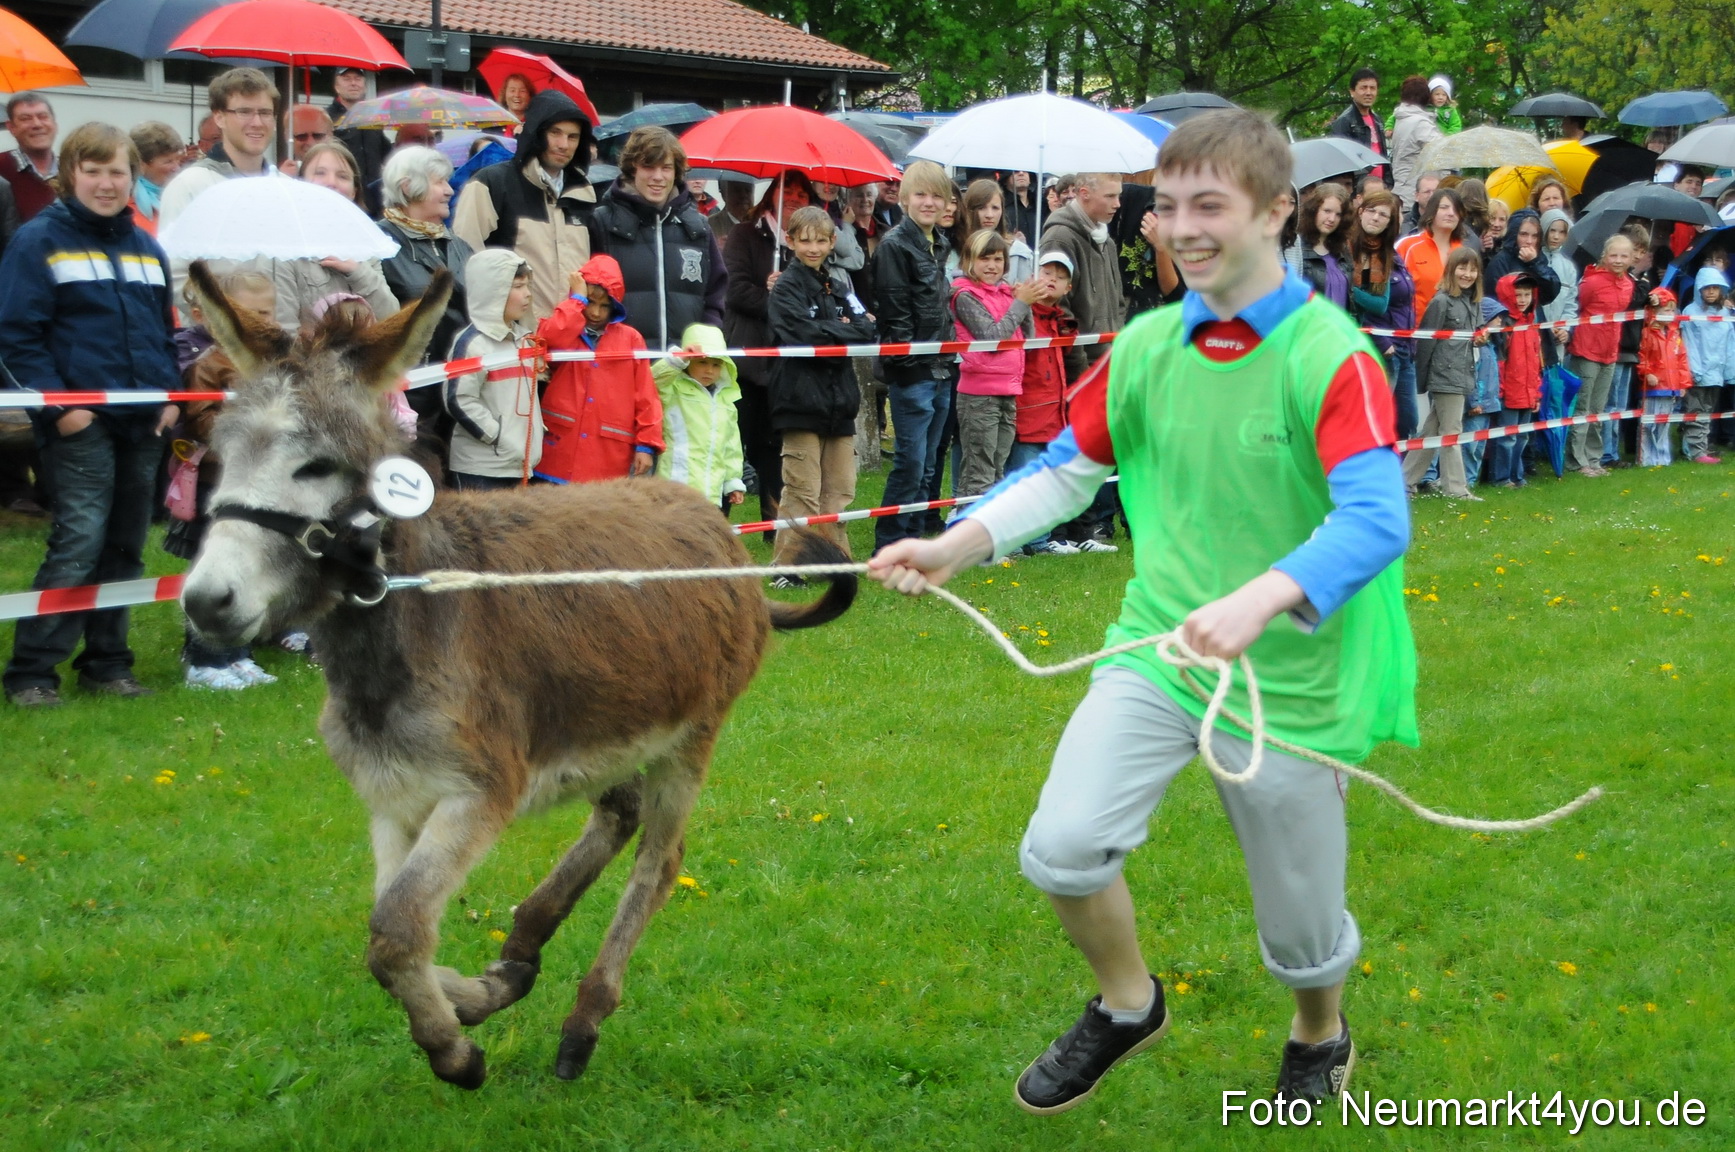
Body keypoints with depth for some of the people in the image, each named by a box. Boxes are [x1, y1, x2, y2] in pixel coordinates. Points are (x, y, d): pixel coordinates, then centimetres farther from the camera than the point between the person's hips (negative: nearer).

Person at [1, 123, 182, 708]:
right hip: (81, 423, -6)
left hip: (144, 422, 6)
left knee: (125, 548, 10)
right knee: (79, 542, -12)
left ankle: (106, 662, 20)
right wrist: (57, 406, -14)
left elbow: (169, 329, 22)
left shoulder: (145, 247, 15)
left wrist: (173, 394, 7)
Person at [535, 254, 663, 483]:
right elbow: (549, 339, -17)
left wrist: (646, 445, 0)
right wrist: (577, 299, -7)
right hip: (559, 455, 0)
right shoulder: (560, 330, 10)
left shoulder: (630, 338, 9)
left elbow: (646, 397, 7)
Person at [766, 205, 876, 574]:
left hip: (838, 399, 6)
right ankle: (788, 567, -2)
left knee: (839, 490, 10)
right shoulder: (786, 287, -4)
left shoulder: (838, 283, 15)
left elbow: (868, 329, 5)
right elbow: (805, 335, -18)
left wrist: (831, 333, -10)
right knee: (802, 492, -7)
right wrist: (847, 332, -8)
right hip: (801, 400, -6)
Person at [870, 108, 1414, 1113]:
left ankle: (1321, 1038, 48)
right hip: (1155, 652, 4)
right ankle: (1127, 1007, 18)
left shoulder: (1331, 359, -17)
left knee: (1302, 927, 11)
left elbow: (1377, 520, -29)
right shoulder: (1146, 347, 0)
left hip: (1288, 679, -4)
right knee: (1062, 847, -14)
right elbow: (1066, 469, 13)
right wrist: (954, 549, 0)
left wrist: (1261, 598, -46)